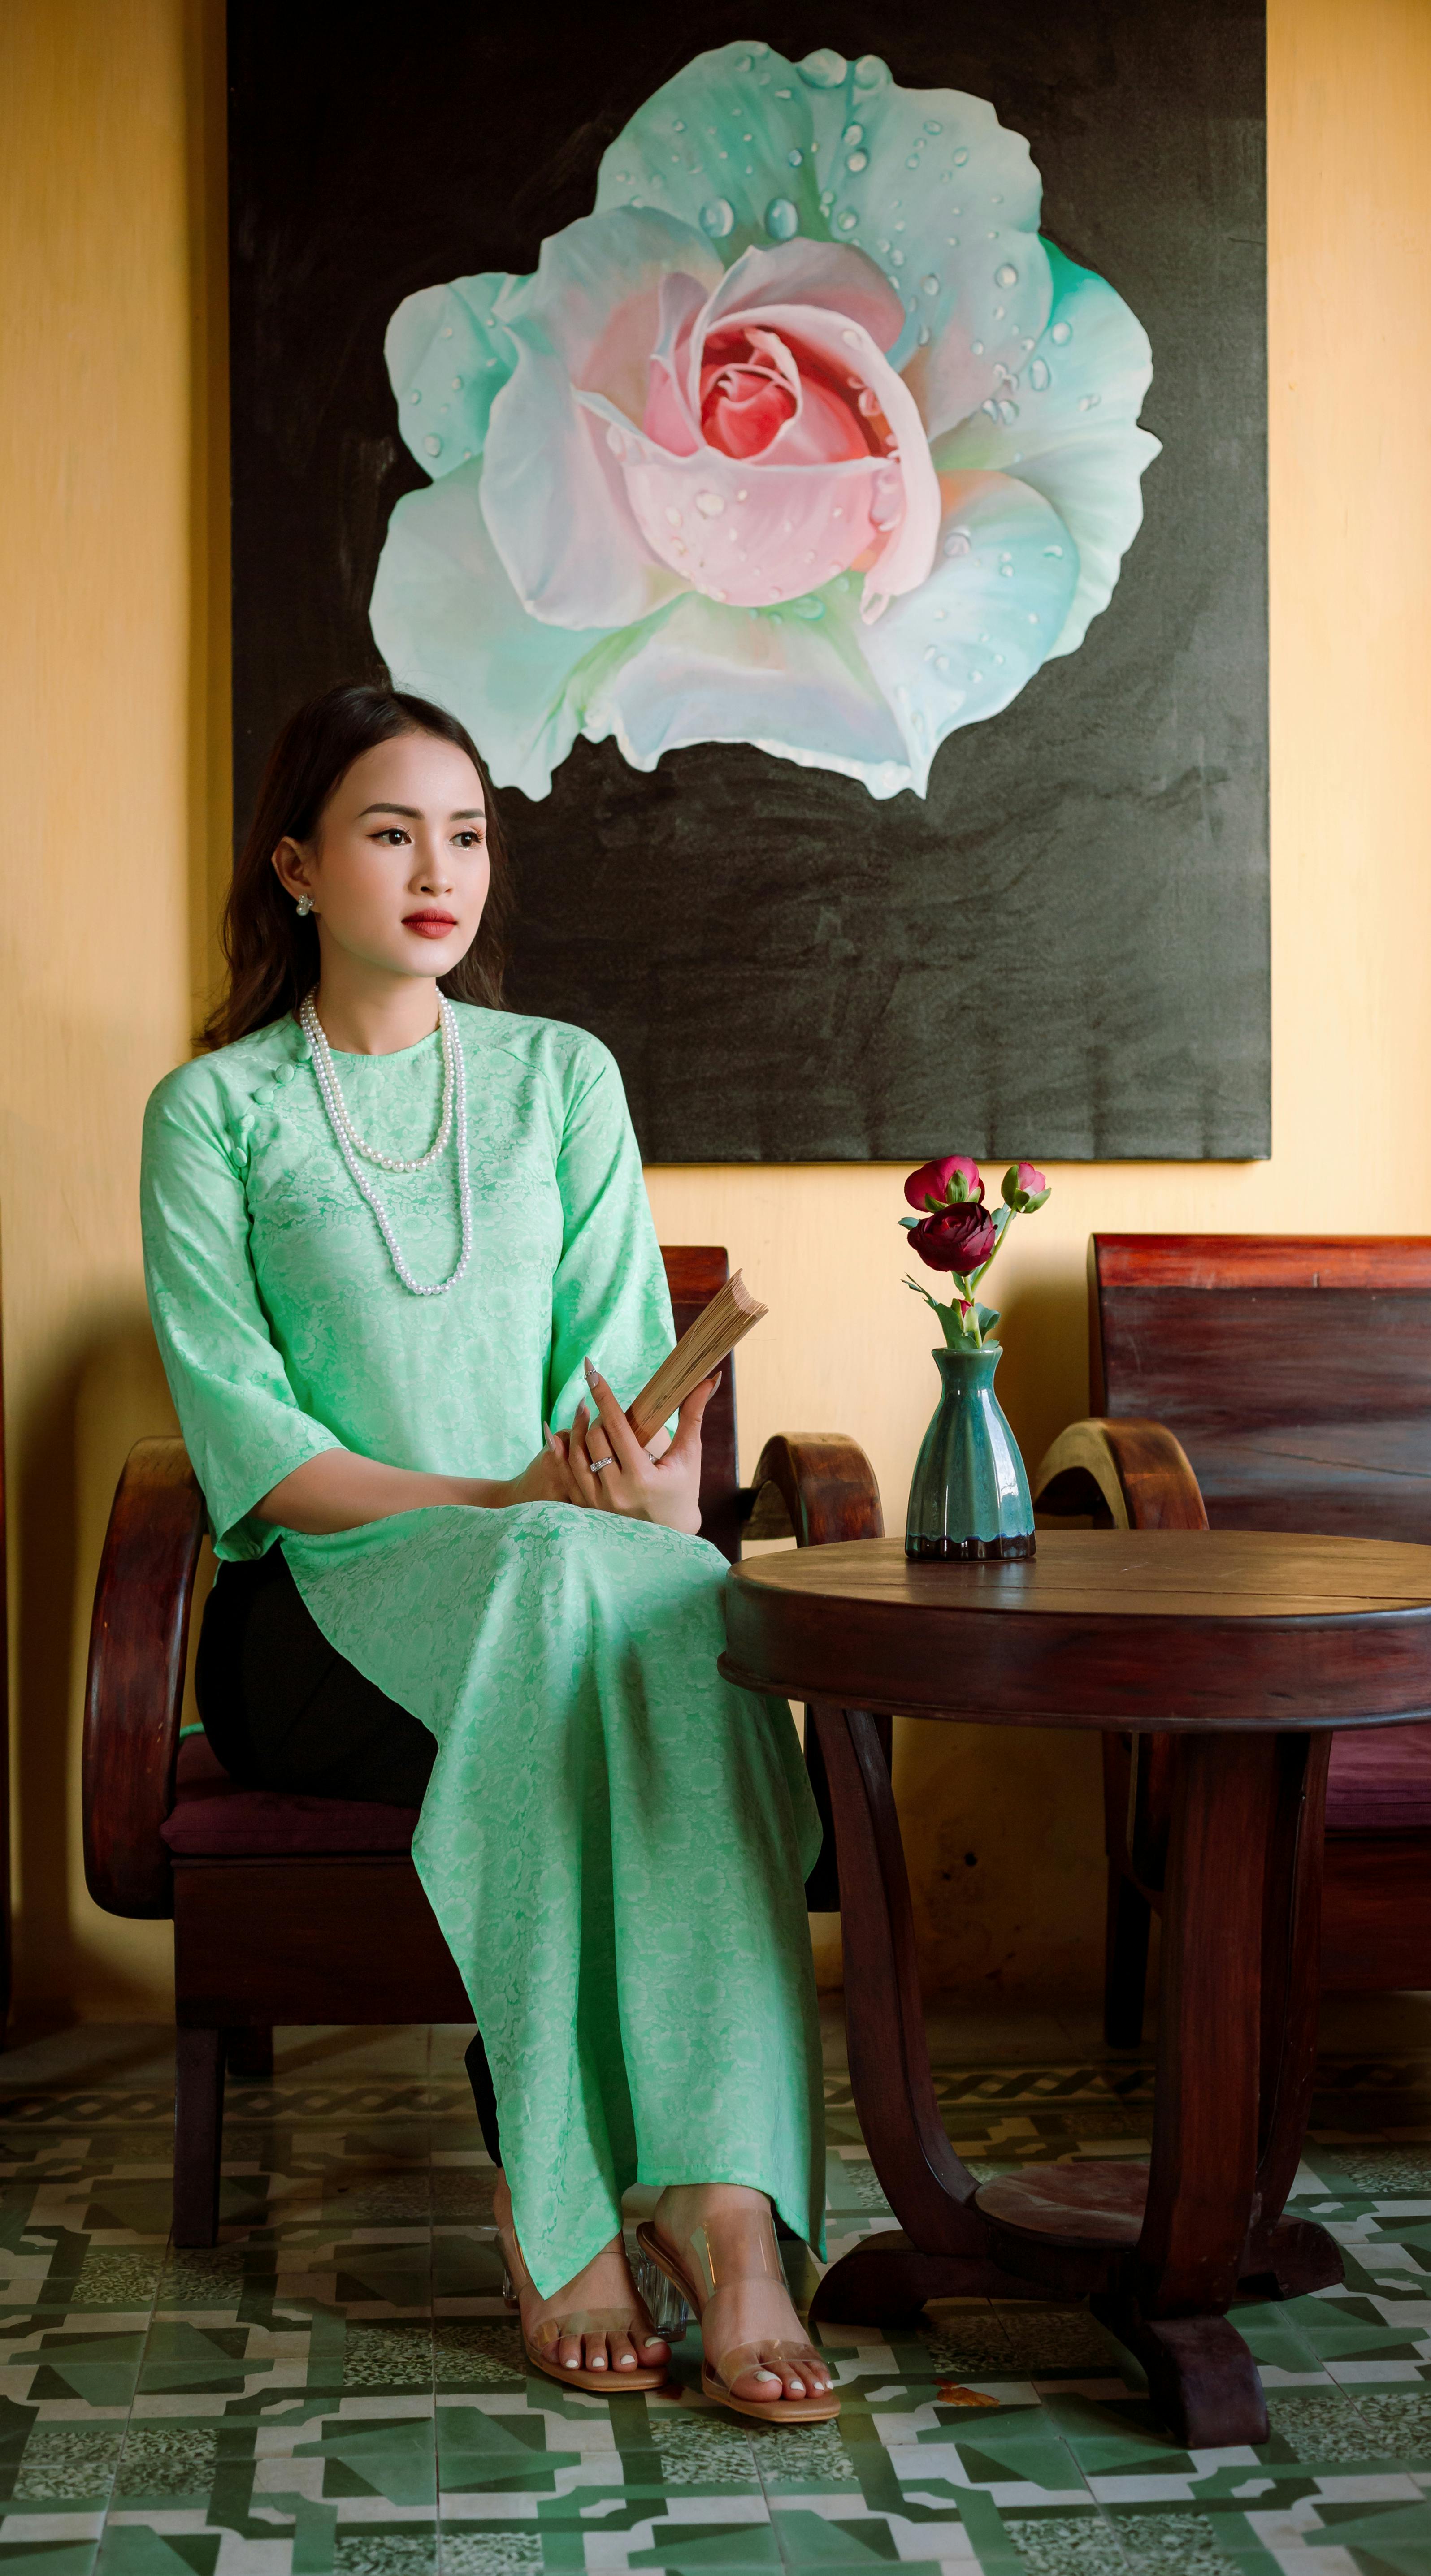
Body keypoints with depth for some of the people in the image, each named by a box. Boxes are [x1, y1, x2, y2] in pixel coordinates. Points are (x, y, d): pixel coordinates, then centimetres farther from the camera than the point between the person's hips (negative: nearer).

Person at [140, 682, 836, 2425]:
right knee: (565, 1591, -37)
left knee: (687, 1626, -34)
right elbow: (238, 1433, -5)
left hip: (576, 1570, 3)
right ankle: (561, 2210, -33)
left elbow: (637, 1352, 7)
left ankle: (723, 2205, -41)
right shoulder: (213, 1110, 5)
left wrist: (659, 1495, -17)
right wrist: (497, 1504, -18)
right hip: (320, 1609, -3)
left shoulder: (563, 1077, 16)